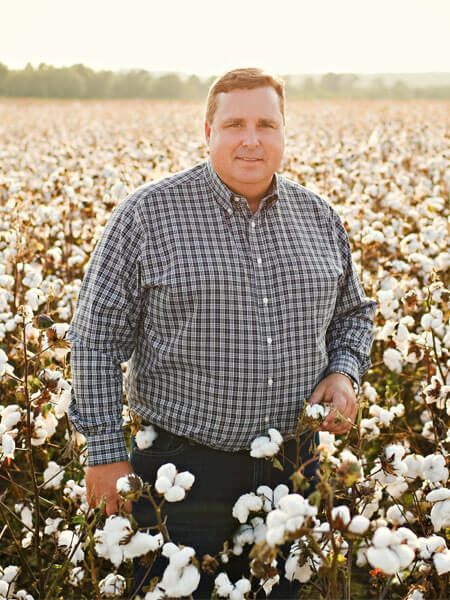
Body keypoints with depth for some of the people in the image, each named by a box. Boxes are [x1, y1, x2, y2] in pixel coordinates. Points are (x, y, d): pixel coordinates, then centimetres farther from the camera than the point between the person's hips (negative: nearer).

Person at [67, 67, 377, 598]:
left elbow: (353, 312, 18)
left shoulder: (319, 217, 5)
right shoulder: (146, 214, -9)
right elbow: (97, 339, -6)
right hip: (183, 468, -4)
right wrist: (106, 452, -9)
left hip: (293, 466, 4)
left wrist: (344, 373, -2)